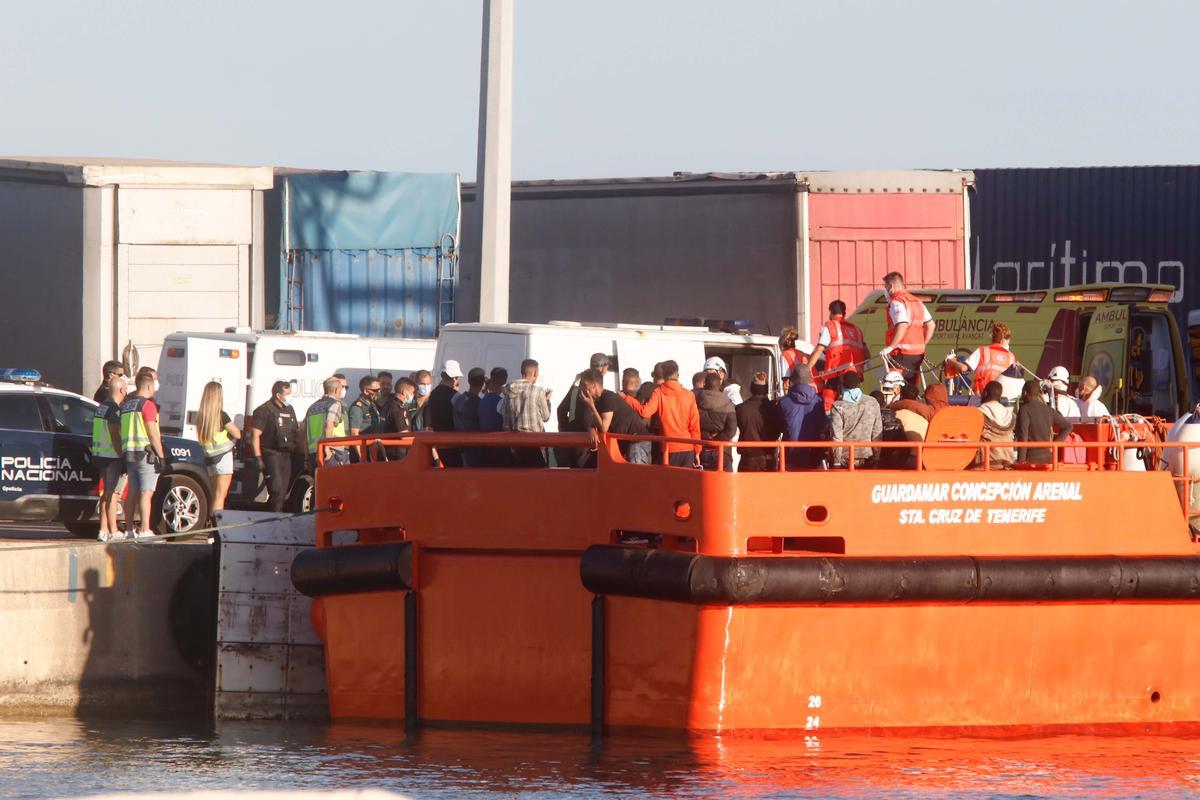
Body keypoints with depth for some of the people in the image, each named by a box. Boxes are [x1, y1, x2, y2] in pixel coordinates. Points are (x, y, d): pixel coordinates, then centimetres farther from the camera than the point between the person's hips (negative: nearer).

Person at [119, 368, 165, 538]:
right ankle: (144, 530, -13)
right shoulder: (147, 404, -11)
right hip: (145, 452, -8)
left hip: (129, 452, 8)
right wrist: (161, 456, -13)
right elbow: (152, 433, -16)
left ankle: (129, 529, 14)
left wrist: (124, 455, 20)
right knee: (146, 492, -8)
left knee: (132, 492, 12)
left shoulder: (126, 404, 14)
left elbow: (121, 431, 17)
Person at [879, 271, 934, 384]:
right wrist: (922, 345, 24)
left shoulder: (896, 302, -10)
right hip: (917, 354, 9)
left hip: (902, 353, -9)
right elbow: (930, 325, 20)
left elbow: (902, 326, -24)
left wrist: (890, 347, -22)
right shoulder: (916, 302, 17)